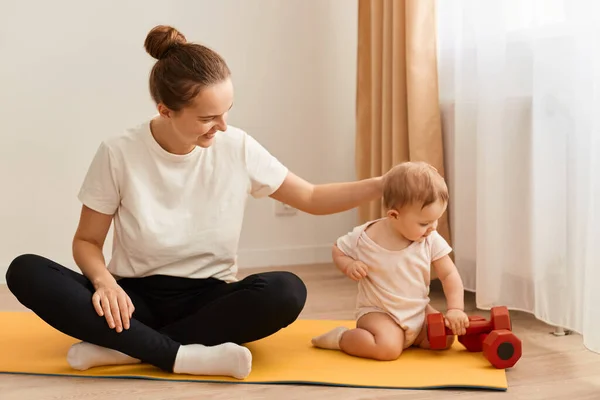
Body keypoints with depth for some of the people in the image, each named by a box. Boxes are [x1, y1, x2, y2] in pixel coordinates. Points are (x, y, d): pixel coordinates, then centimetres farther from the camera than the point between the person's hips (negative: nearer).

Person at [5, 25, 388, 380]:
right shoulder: (118, 154, -10)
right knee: (25, 271, -25)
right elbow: (87, 241, -1)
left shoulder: (238, 148, -6)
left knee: (286, 292, -31)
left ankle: (121, 347, -23)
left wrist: (381, 185, -10)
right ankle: (181, 356, -31)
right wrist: (104, 281, -23)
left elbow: (312, 198, 4)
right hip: (136, 299, 0)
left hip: (207, 298, 1)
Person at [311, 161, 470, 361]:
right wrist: (349, 265, -21)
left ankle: (410, 339, 17)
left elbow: (449, 275, -5)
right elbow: (338, 251, 1)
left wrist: (455, 309, -17)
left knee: (445, 339, -11)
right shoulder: (363, 238, -18)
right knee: (388, 349, -30)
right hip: (378, 312, -5)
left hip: (419, 312, 5)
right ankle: (340, 337, -4)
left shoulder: (431, 240, -10)